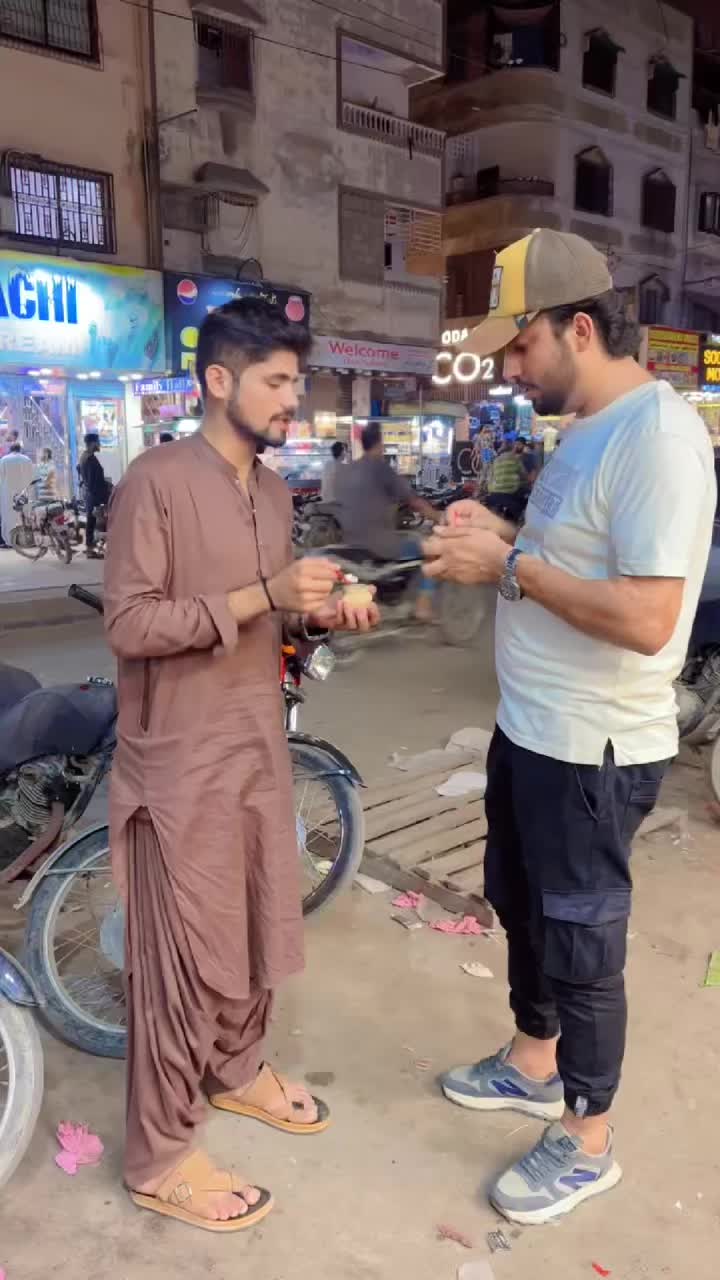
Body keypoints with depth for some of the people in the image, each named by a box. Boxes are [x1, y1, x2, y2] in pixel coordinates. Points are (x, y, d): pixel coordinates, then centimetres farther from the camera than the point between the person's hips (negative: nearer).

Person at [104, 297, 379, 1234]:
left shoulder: (273, 494, 10)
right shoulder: (155, 482, -15)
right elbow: (129, 624, -20)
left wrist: (323, 614, -2)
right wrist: (262, 596, -25)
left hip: (261, 746, 8)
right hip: (184, 762, -8)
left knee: (261, 930, 20)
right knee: (184, 955, 4)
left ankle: (237, 1070, 45)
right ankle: (160, 1159, 24)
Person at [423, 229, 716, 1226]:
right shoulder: (588, 430, 10)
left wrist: (509, 564, -22)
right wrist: (500, 540, 0)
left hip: (592, 751, -10)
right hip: (530, 729, 10)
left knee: (580, 942, 8)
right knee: (522, 908, 24)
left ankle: (587, 1143, 32)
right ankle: (533, 1063, 48)